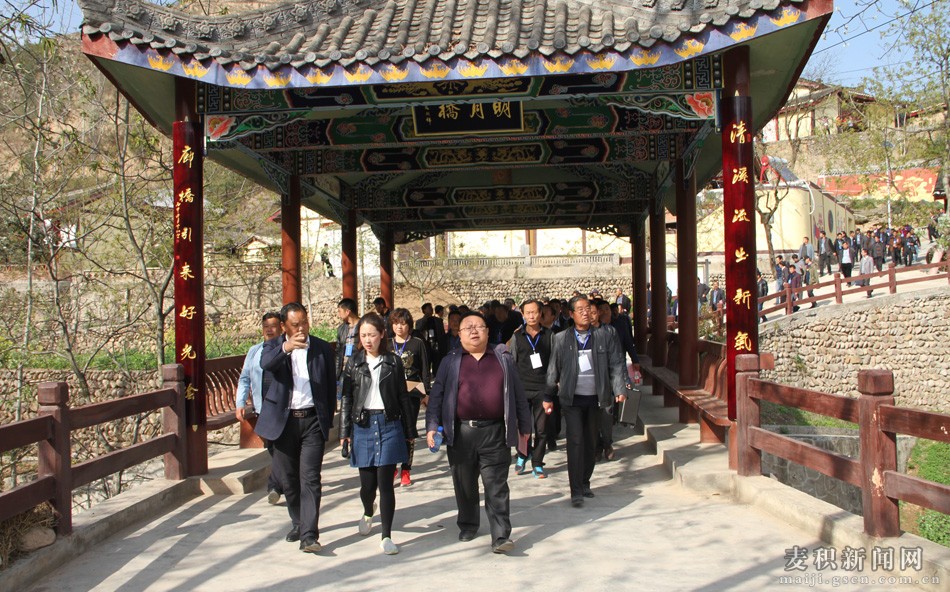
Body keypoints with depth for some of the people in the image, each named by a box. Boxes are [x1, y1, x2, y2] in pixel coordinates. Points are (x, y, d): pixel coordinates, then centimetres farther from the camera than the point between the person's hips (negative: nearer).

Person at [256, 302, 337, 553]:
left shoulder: (322, 348, 5)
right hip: (283, 420, 1)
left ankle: (309, 535, -9)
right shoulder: (273, 346, 2)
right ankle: (298, 523, 31)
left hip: (312, 420, -1)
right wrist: (285, 348, -42)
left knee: (310, 477, -9)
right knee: (288, 478, 11)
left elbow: (331, 386, 10)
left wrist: (328, 421, 6)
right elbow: (265, 363, -23)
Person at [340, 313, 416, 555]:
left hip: (389, 425, -1)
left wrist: (410, 432, 7)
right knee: (367, 483, 6)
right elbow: (347, 398, 6)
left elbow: (403, 397, 6)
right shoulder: (354, 363, 5)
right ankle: (368, 513, 40)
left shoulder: (393, 362, 3)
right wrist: (344, 432, 1)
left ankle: (386, 536, 5)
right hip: (362, 426, 1)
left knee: (385, 483, -4)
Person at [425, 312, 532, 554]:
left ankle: (501, 537, 0)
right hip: (461, 433, 1)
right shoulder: (451, 361, 6)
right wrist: (432, 426, -7)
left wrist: (524, 427, 9)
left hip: (495, 433, -1)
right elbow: (437, 395, 4)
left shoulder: (503, 359, 9)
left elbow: (518, 395, 11)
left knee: (497, 487, -2)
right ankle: (468, 525, 33)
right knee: (464, 484, 13)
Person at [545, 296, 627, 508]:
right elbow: (553, 369, 5)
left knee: (591, 442, 12)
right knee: (576, 441, -9)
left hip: (595, 398, 2)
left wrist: (619, 390, -8)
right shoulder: (561, 339, 0)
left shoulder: (603, 337, 3)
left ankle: (585, 483, 28)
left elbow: (616, 364, 4)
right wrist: (547, 397, 4)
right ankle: (576, 491, -5)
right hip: (572, 398, -2)